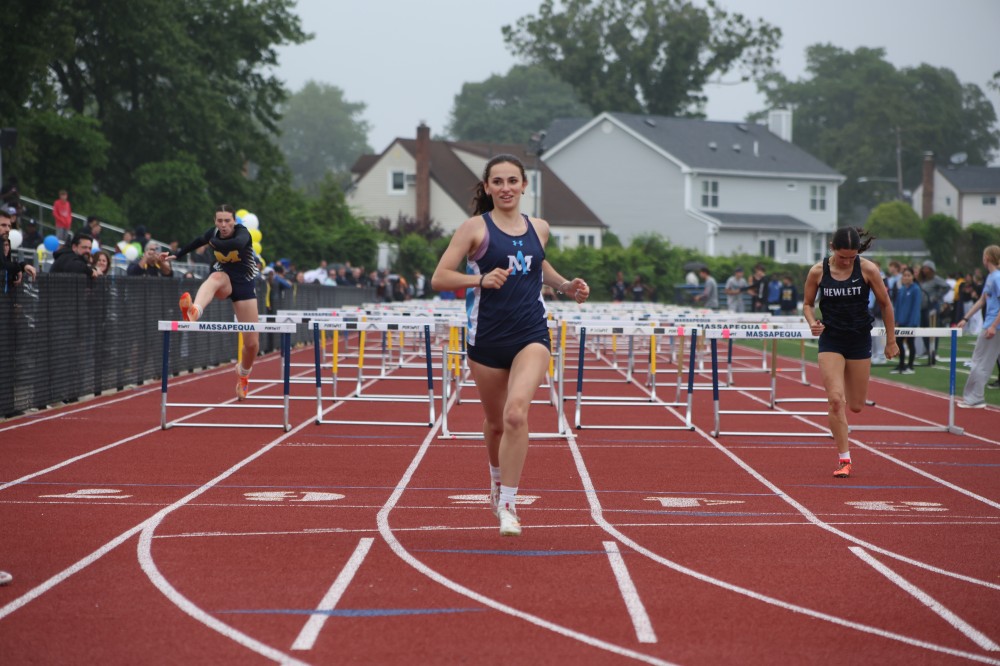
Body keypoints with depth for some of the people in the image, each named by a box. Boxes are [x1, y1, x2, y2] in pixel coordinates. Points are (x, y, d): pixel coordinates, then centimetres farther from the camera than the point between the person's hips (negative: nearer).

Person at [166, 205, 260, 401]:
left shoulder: (242, 232, -19)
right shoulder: (213, 233, -8)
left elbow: (239, 243, -45)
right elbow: (198, 241, 16)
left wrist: (215, 243, -36)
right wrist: (177, 255, 28)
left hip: (243, 284, -1)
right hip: (224, 279, 1)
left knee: (252, 343, -2)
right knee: (216, 277, -41)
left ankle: (243, 373, 33)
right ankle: (194, 313, -72)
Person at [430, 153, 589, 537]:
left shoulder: (539, 229, 8)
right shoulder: (475, 228, -3)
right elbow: (439, 279, -7)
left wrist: (565, 286, 14)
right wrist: (480, 279, -22)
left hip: (531, 336, 1)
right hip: (487, 337, -1)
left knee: (516, 413, -21)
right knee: (495, 422, 14)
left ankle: (508, 504, -15)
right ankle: (498, 477, 47)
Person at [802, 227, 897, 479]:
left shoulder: (867, 269, -9)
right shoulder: (818, 272, -7)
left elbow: (885, 304, 2)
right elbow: (808, 304, 7)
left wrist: (891, 341, 4)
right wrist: (812, 323, -14)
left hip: (860, 340, 1)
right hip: (831, 340, -1)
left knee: (856, 406, 7)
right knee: (835, 400, -16)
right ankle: (844, 460, -8)